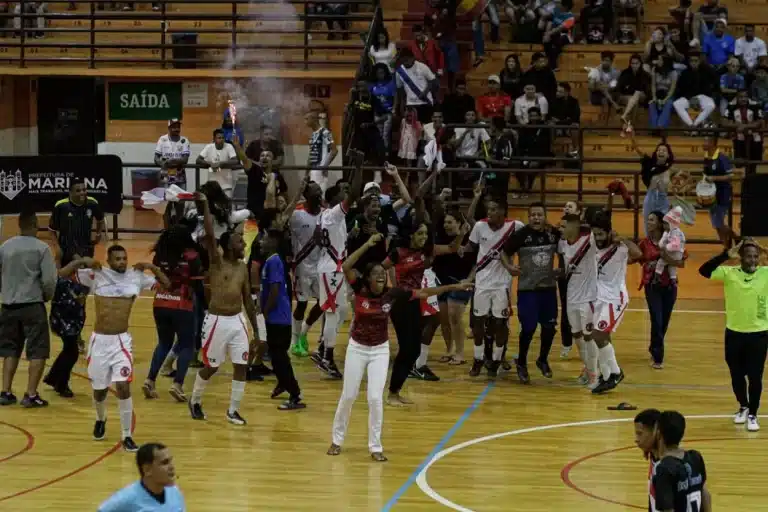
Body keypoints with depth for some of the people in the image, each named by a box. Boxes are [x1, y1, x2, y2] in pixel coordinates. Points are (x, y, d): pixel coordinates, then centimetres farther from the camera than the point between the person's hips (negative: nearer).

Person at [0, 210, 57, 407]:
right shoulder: (41, 248, -9)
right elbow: (49, 280, -12)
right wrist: (47, 296, 7)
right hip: (33, 306, -4)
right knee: (37, 352, 3)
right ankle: (31, 395, -2)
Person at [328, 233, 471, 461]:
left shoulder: (393, 294, -11)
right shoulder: (360, 289, -16)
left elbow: (424, 293, -8)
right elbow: (346, 267, -32)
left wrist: (452, 287, -13)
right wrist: (367, 245, -36)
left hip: (380, 350, 1)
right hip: (357, 348, -1)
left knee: (375, 398, -7)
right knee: (348, 396, 8)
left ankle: (375, 447, 4)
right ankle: (337, 440, 27)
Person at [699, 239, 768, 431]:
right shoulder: (729, 273, -8)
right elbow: (704, 270, -19)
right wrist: (727, 255, -27)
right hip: (734, 332, 1)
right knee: (737, 375, 14)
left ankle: (752, 415, 18)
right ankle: (743, 407, 37)